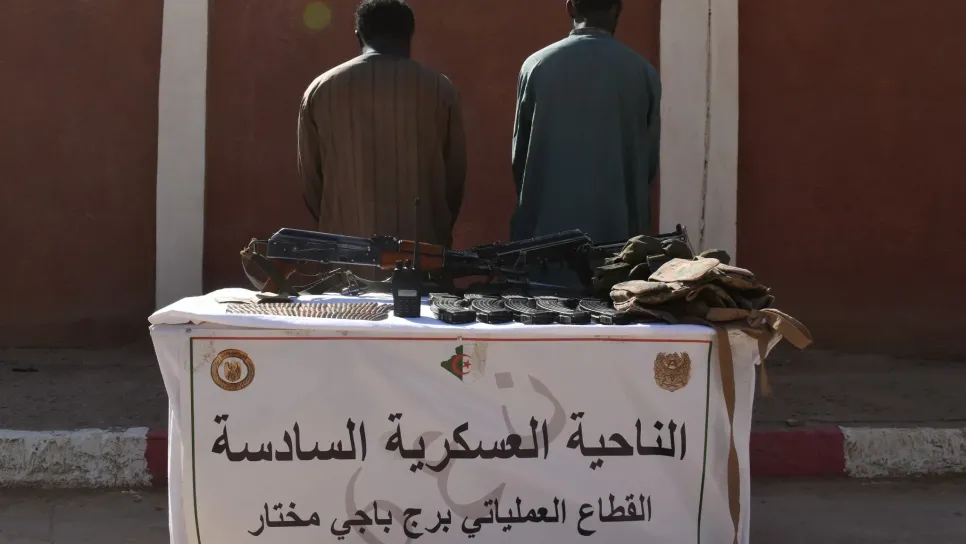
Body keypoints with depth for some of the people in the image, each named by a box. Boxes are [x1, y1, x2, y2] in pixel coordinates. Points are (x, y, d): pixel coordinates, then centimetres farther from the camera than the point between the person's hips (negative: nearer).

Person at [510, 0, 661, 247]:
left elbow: (520, 156, 4)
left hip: (547, 226, 0)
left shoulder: (536, 66, -2)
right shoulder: (643, 73, -2)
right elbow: (649, 160, 5)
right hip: (618, 229, 0)